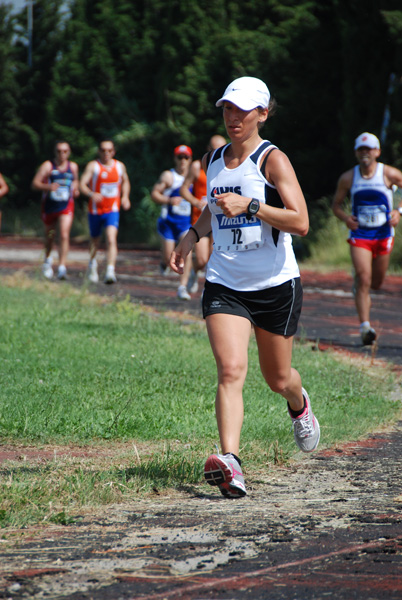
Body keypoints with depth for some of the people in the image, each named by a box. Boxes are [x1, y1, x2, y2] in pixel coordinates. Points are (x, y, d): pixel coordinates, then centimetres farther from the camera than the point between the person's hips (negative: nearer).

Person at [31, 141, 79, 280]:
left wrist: (76, 189, 5)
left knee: (64, 236, -17)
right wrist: (48, 187, -30)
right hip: (49, 206, 0)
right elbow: (35, 184, -12)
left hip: (66, 206, 1)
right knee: (49, 236, 16)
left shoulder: (73, 167, 6)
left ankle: (62, 268, -22)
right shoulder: (47, 166, -6)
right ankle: (47, 259, 46)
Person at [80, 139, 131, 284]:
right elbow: (82, 184, -16)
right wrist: (91, 194, -36)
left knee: (111, 239, -20)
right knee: (95, 241, 15)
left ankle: (110, 272, -29)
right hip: (95, 210, 0)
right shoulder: (93, 166, -6)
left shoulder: (120, 166, 5)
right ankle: (92, 263, 46)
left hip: (112, 210, 0)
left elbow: (125, 182, 25)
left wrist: (125, 197, 8)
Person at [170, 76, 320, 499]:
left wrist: (249, 205, -28)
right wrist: (192, 235, 10)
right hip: (224, 284, 3)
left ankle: (299, 405, 49)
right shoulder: (213, 161, 8)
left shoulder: (272, 160, -10)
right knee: (230, 370, -18)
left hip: (276, 284, -3)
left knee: (277, 378, 13)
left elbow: (300, 223, -19)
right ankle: (229, 462, -29)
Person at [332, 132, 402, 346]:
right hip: (359, 234, -1)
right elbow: (336, 204, 9)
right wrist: (345, 217, -13)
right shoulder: (348, 178, -2)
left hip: (383, 235, 1)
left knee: (376, 283, 12)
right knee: (364, 278, -18)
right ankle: (365, 326, -20)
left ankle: (360, 289, 50)